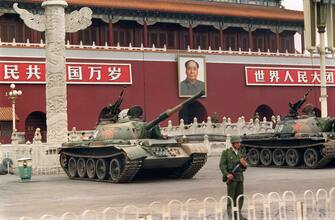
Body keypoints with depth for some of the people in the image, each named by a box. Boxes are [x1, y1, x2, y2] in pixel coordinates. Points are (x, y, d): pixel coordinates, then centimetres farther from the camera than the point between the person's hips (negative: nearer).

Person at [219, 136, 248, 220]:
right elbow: (222, 165, -8)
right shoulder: (226, 152, -1)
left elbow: (244, 167, 18)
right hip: (231, 177, -6)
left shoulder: (239, 153, 15)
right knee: (231, 197, -5)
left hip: (240, 177, 6)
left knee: (240, 197, 5)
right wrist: (227, 174, -20)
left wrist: (244, 164, -5)